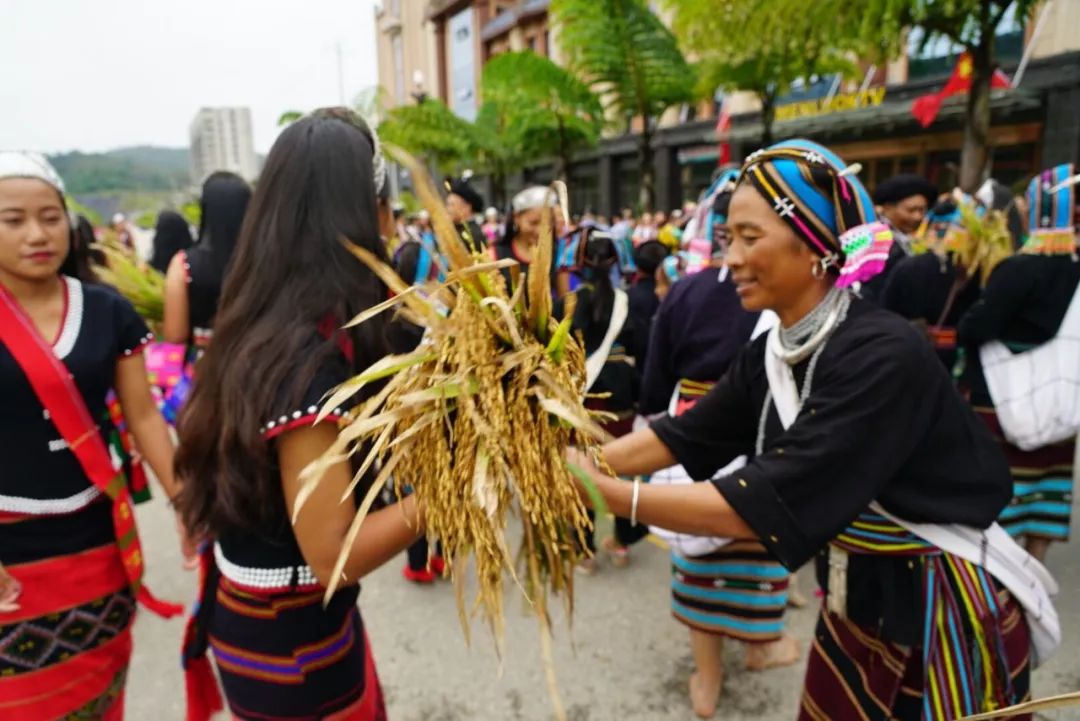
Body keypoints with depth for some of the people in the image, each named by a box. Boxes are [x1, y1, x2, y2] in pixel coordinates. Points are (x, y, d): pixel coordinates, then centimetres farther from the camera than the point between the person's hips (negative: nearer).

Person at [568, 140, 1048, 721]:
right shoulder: (770, 354, -5)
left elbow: (762, 508, -33)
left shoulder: (881, 356, -30)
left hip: (946, 616, -6)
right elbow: (681, 436, -2)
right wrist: (579, 464, -13)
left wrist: (608, 495, -32)